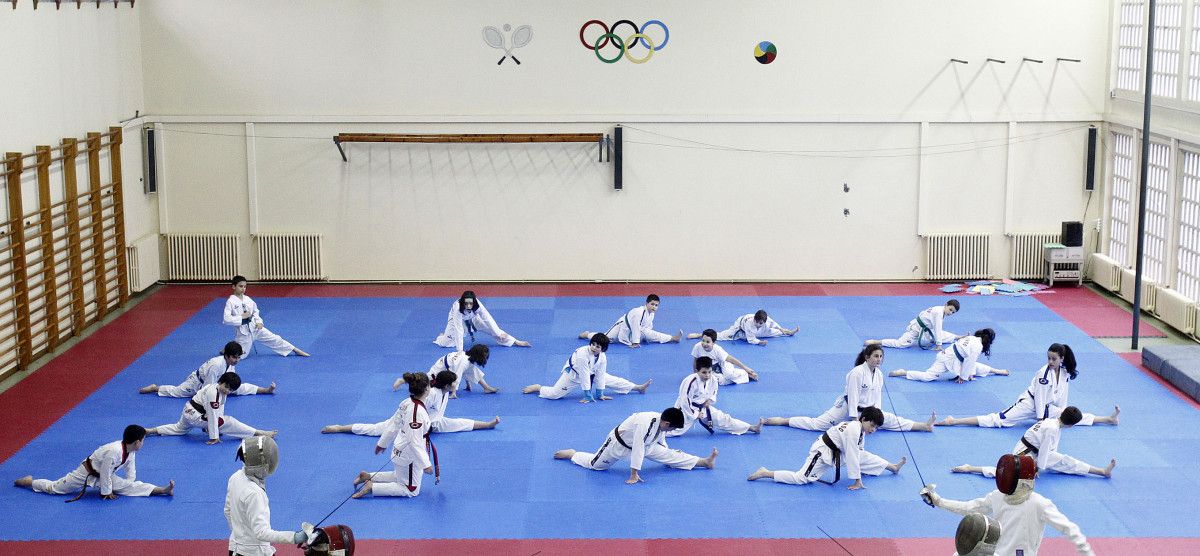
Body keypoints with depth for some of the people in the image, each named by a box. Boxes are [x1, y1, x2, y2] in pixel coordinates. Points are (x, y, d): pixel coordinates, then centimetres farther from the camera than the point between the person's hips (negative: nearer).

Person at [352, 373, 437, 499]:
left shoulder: (407, 403, -5)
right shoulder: (418, 412, -32)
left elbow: (393, 424, 6)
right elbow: (415, 442, -29)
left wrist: (382, 443, 19)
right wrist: (426, 464, -24)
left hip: (399, 450, 9)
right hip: (410, 455, -9)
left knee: (399, 477, 32)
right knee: (411, 490, 9)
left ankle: (368, 477, 22)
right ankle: (371, 487, 0)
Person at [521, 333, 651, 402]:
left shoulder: (602, 358, -19)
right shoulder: (582, 354, -37)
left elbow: (600, 376, -9)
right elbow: (584, 377, -32)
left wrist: (600, 395, -6)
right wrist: (588, 396, -26)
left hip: (591, 374, 6)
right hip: (573, 375, -6)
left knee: (612, 380, 6)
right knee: (554, 394, -15)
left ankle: (638, 387, 18)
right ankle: (537, 388, 11)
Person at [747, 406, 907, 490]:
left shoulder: (859, 428, 3)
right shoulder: (853, 430, -26)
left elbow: (858, 452, 17)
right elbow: (852, 457, -25)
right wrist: (857, 481, -19)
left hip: (837, 453, 9)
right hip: (823, 452, -9)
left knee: (866, 456, 15)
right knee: (802, 478, -18)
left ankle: (892, 467, 36)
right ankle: (765, 473, -17)